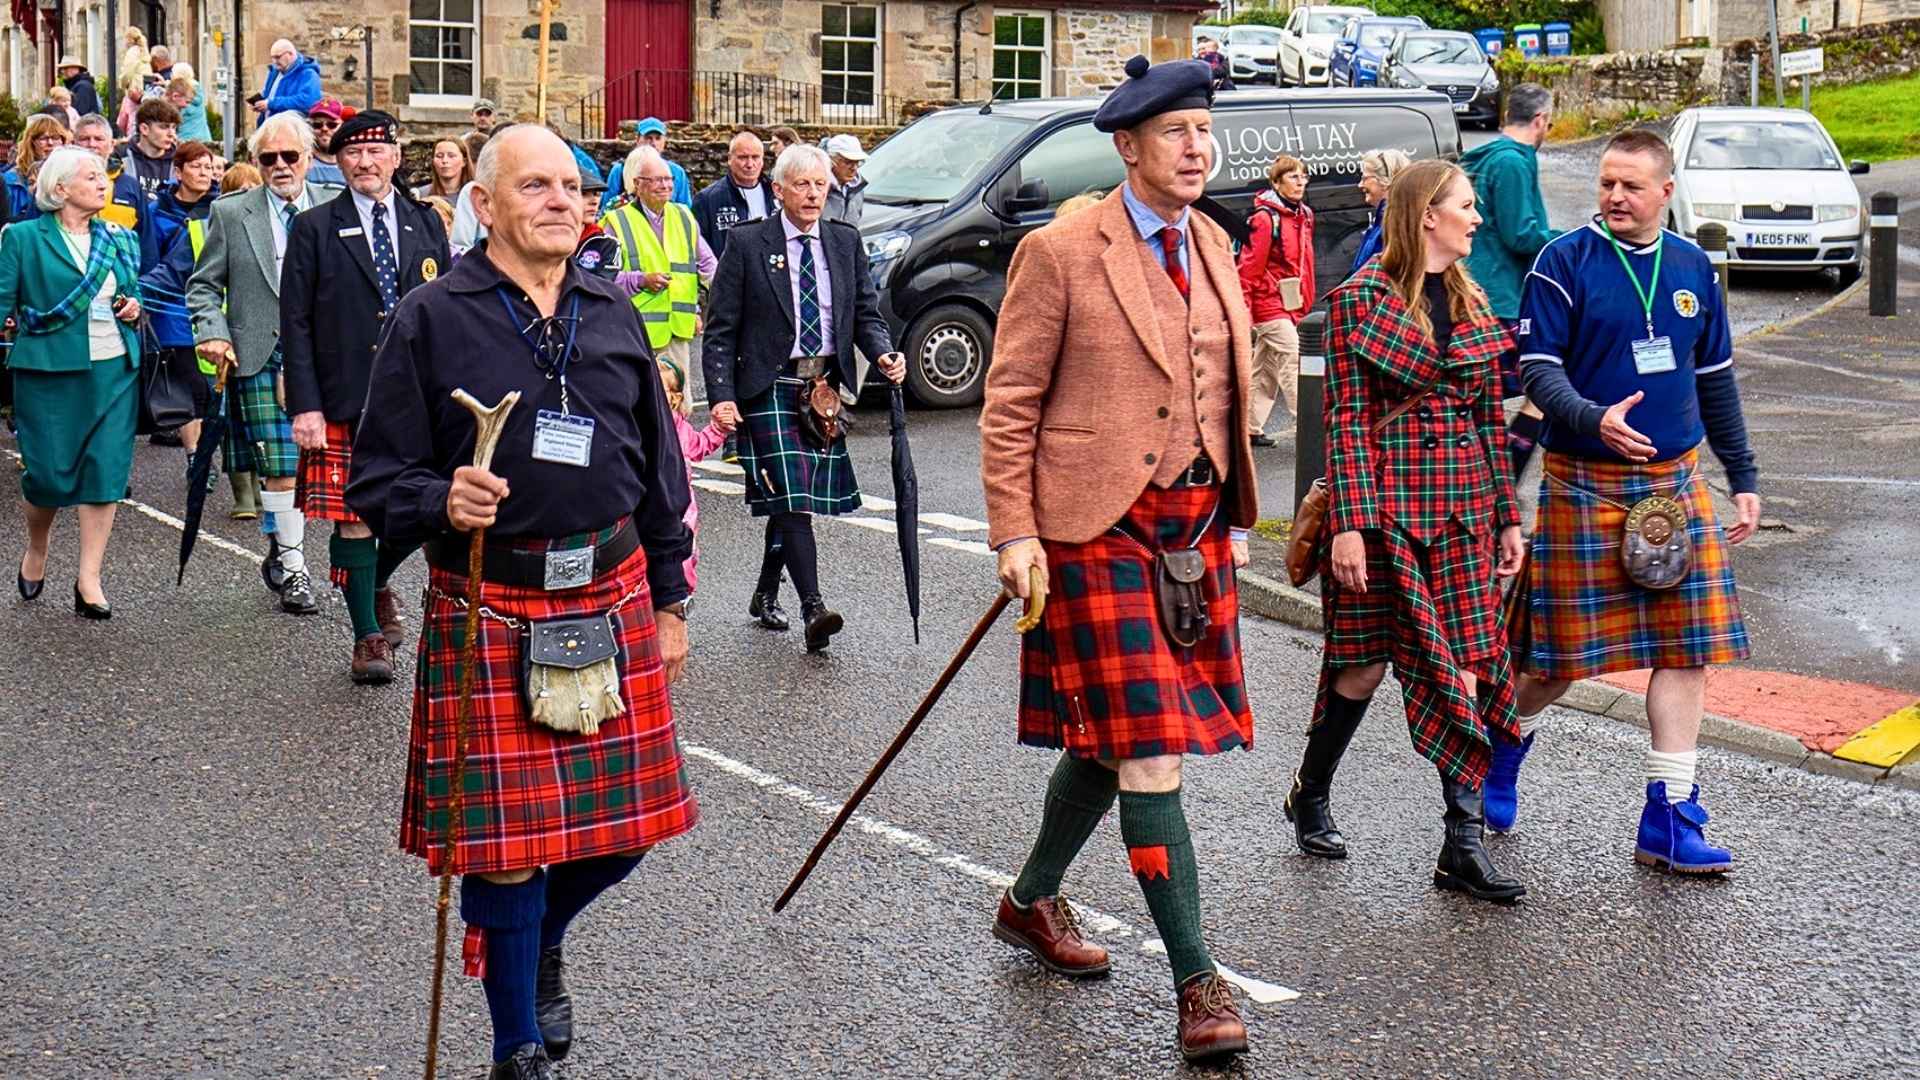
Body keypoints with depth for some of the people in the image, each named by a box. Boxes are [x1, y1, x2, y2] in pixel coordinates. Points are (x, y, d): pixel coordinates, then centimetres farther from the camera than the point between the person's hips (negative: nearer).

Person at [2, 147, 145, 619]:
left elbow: (135, 292, 24)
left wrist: (134, 308, 4)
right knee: (49, 473, -1)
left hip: (115, 369, 4)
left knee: (105, 472, -2)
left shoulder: (119, 239, 13)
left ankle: (89, 579, 4)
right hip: (49, 371, -4)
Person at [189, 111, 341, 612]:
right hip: (260, 358, -2)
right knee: (280, 467, -5)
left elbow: (354, 281, 10)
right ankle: (292, 568, 5)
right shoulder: (231, 213, 5)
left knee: (305, 460, 6)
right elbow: (203, 285, 8)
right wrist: (213, 333, -8)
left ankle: (279, 553, 25)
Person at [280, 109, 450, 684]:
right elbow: (296, 325, -1)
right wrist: (304, 406, -9)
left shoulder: (426, 224, 11)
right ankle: (368, 634, 13)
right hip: (345, 404, -2)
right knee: (353, 518, 0)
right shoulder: (314, 229, 2)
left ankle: (378, 583, 32)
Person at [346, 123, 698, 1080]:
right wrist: (443, 502, -25)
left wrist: (667, 598, 15)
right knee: (506, 840, 0)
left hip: (613, 601, 4)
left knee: (624, 824, 8)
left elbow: (658, 467, 17)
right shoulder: (430, 319, -4)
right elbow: (376, 481, -4)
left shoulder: (611, 312, 10)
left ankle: (545, 943, 42)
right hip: (489, 614, -4)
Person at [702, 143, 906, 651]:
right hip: (770, 387, -5)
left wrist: (884, 353, -9)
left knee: (796, 499, 12)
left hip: (825, 387, 5)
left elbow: (867, 313, 12)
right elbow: (721, 329, -4)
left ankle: (765, 596, 29)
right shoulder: (747, 244, -3)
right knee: (790, 497, -13)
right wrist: (721, 395, -13)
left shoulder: (845, 242, 9)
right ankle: (813, 609, -19)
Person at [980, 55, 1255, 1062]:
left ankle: (1032, 901, 36)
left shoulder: (1211, 245, 11)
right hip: (1098, 527, -7)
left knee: (1114, 742, 15)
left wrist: (1232, 517, 17)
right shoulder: (1060, 252, -9)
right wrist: (1013, 533, -12)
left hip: (1195, 524, 7)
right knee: (1148, 750, -9)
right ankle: (1196, 979, -5)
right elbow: (1009, 403, -7)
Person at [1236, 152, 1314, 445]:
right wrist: (1242, 308, -20)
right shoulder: (1266, 218, -15)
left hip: (1290, 306, 9)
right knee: (1292, 364, -10)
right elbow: (1249, 266, -17)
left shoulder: (1304, 215, 11)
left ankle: (1251, 428, 20)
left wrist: (1305, 300, 18)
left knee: (1265, 370, 13)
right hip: (1271, 303, -9)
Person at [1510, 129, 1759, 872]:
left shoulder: (1692, 268, 9)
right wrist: (1595, 419, -29)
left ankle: (1668, 820, 7)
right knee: (1564, 654, 1)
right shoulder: (1565, 262, -6)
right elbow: (1537, 367, -10)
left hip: (1677, 481, 4)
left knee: (1687, 647, 1)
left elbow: (1715, 379, 17)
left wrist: (1744, 478, 16)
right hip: (1584, 483, -4)